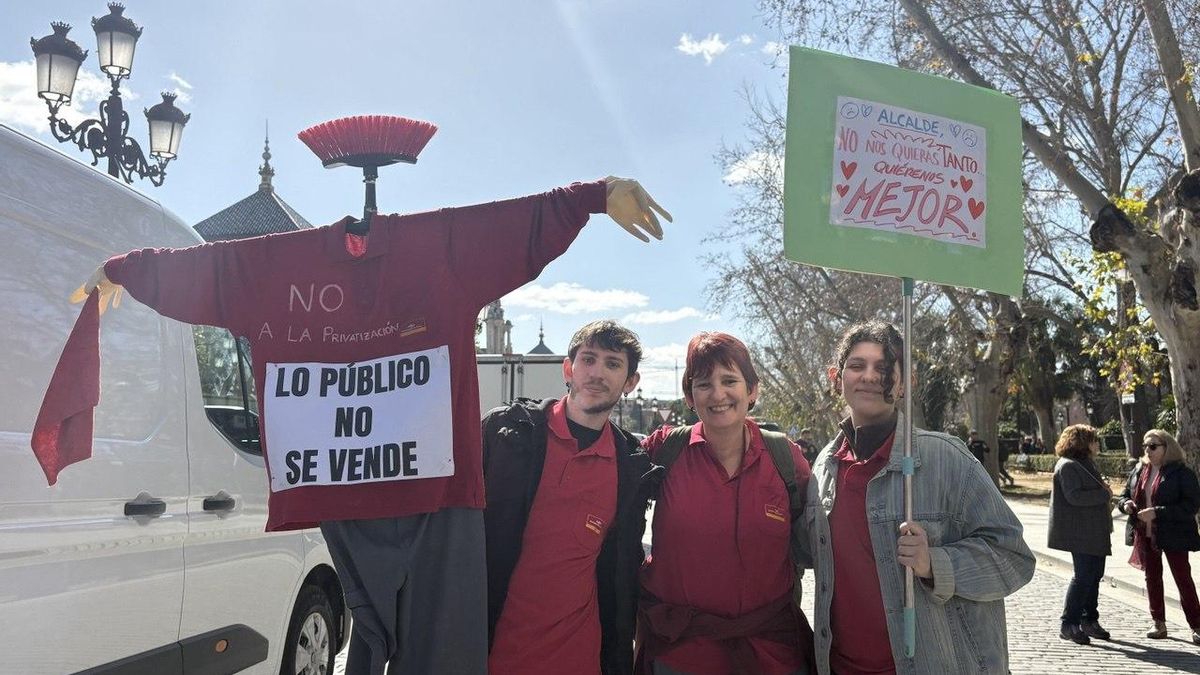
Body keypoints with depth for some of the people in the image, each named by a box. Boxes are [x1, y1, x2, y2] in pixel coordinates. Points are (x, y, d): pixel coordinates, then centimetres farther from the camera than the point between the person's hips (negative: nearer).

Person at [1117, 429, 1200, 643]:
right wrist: (1125, 504, -7)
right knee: (1152, 578, 12)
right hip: (1145, 535, 6)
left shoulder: (1181, 472, -11)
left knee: (1183, 579, 1)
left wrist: (1157, 512, -25)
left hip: (1172, 535, -6)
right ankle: (1159, 624, 22)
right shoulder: (1138, 471, 8)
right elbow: (1125, 495, 17)